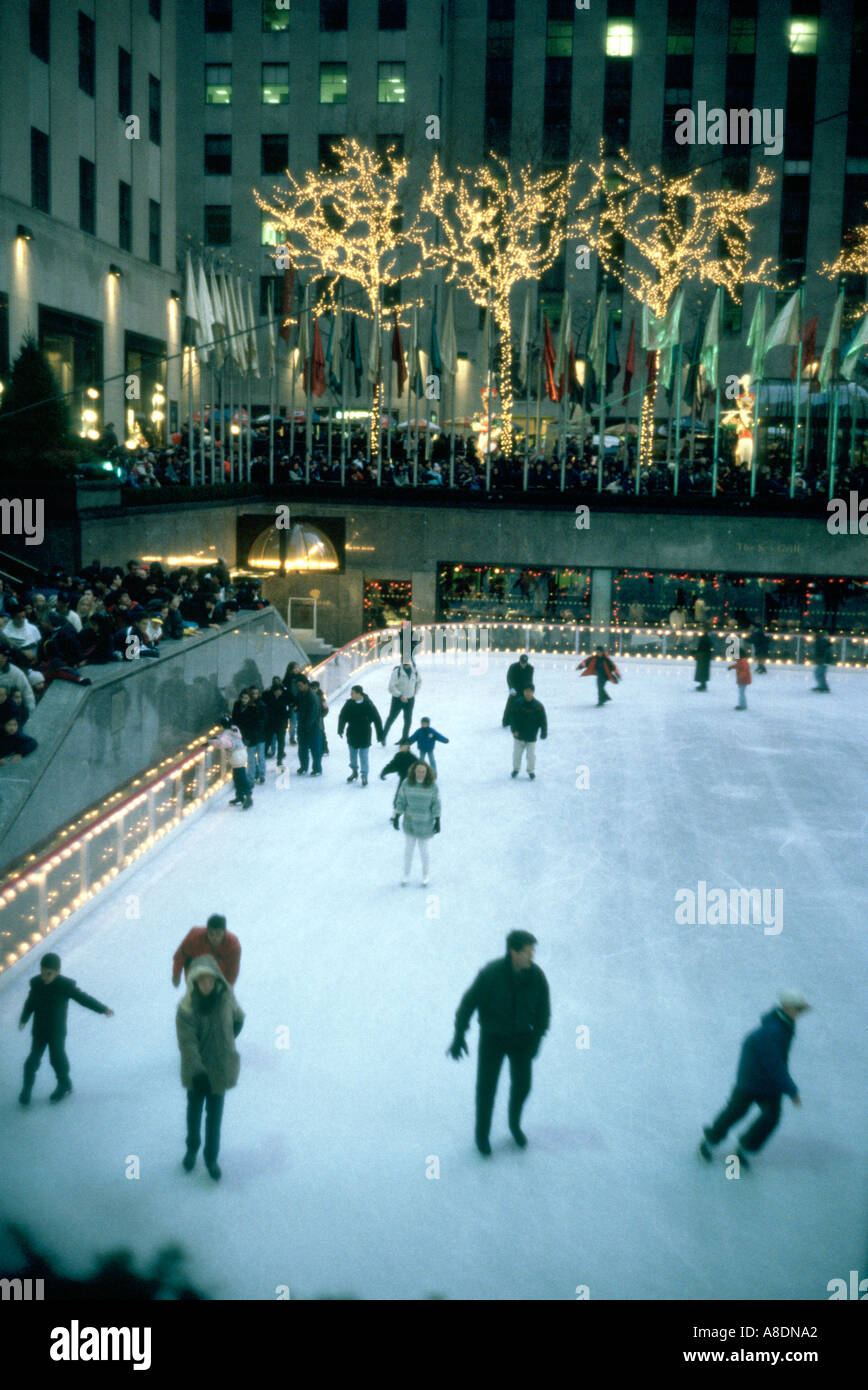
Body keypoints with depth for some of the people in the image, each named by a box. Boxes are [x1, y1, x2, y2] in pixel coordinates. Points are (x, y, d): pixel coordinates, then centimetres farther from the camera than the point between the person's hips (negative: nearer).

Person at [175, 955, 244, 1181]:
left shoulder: (226, 999, -15)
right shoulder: (186, 1008, -23)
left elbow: (238, 1019, 6)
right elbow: (187, 1043, -28)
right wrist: (198, 1072, -37)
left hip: (220, 1069, 1)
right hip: (196, 1069, -1)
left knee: (214, 1114, 13)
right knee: (194, 1111, 21)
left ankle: (211, 1158, 31)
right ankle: (192, 1148, 45)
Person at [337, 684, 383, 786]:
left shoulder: (368, 704, -16)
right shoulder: (349, 703, -7)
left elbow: (377, 719, -10)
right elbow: (342, 717, 4)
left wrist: (380, 734, -9)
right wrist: (340, 730, 1)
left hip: (364, 735, -4)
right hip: (352, 734, 4)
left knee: (364, 756, 0)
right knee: (352, 755, 17)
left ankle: (364, 776, 10)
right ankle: (354, 772, 36)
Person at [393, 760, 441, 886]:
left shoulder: (432, 785, -18)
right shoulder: (407, 783, -15)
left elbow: (436, 803, -10)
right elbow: (401, 800, -6)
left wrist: (438, 822, -11)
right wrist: (396, 817, -6)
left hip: (425, 823, -1)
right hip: (410, 821, 1)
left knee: (423, 849, 12)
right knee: (408, 848, 12)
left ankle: (425, 874, 36)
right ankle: (406, 873, 34)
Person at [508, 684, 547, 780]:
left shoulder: (538, 706, -12)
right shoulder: (518, 703, -9)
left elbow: (543, 721, -6)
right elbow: (512, 717, -4)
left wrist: (544, 733, -9)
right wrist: (514, 730, -13)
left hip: (531, 737, -1)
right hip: (519, 735, 1)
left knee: (531, 755, 2)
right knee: (516, 753, 12)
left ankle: (531, 770, 23)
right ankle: (516, 769, 32)